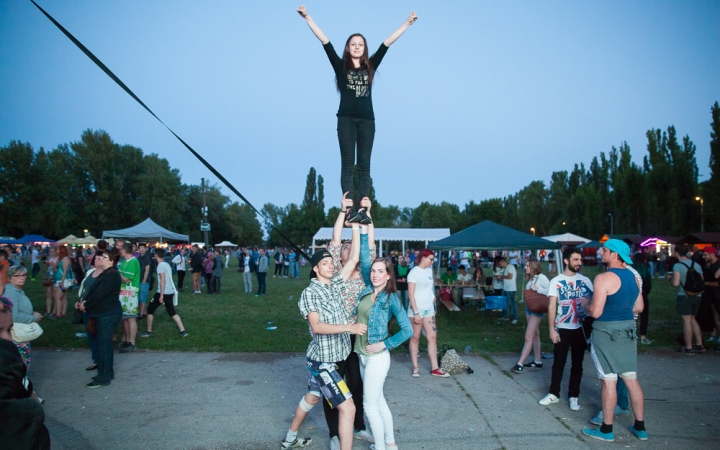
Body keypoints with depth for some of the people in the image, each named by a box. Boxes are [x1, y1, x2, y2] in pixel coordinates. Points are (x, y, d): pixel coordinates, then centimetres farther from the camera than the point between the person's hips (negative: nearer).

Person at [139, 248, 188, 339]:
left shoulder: (160, 265, -12)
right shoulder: (167, 264, 15)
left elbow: (163, 280, -19)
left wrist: (161, 295, -20)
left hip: (163, 292, -8)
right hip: (170, 292, 8)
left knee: (150, 309, 9)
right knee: (172, 312, 12)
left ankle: (149, 331, 16)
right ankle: (183, 331, 2)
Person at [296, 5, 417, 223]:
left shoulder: (370, 66, 13)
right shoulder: (341, 66, 8)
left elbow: (387, 42, 15)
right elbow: (325, 41, 3)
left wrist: (407, 23, 18)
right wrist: (307, 17, 0)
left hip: (367, 120, 2)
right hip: (346, 119, -2)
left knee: (364, 165, -1)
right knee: (347, 164, -5)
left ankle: (363, 209, -5)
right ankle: (349, 209, -10)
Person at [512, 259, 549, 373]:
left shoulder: (541, 277, -14)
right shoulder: (532, 278, 11)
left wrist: (536, 289, -21)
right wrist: (530, 290, -12)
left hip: (537, 309, -9)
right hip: (529, 307, 9)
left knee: (528, 337, -8)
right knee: (535, 335, 15)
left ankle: (520, 364, -8)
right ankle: (538, 361, 25)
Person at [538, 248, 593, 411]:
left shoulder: (585, 280, 1)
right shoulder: (556, 281, -4)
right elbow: (551, 306, -5)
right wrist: (552, 329, -11)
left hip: (581, 328, 2)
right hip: (562, 328, -1)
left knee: (577, 364, 9)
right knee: (558, 363, 8)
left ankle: (573, 396, 19)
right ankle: (554, 393, 21)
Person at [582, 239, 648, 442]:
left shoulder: (604, 278, -17)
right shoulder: (633, 277, 8)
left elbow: (595, 312, -20)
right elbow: (638, 307, 15)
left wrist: (586, 303, -1)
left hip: (607, 331, -7)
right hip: (628, 330, 8)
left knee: (608, 380, 0)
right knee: (631, 379, 14)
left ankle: (606, 430, 10)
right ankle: (640, 427, 23)